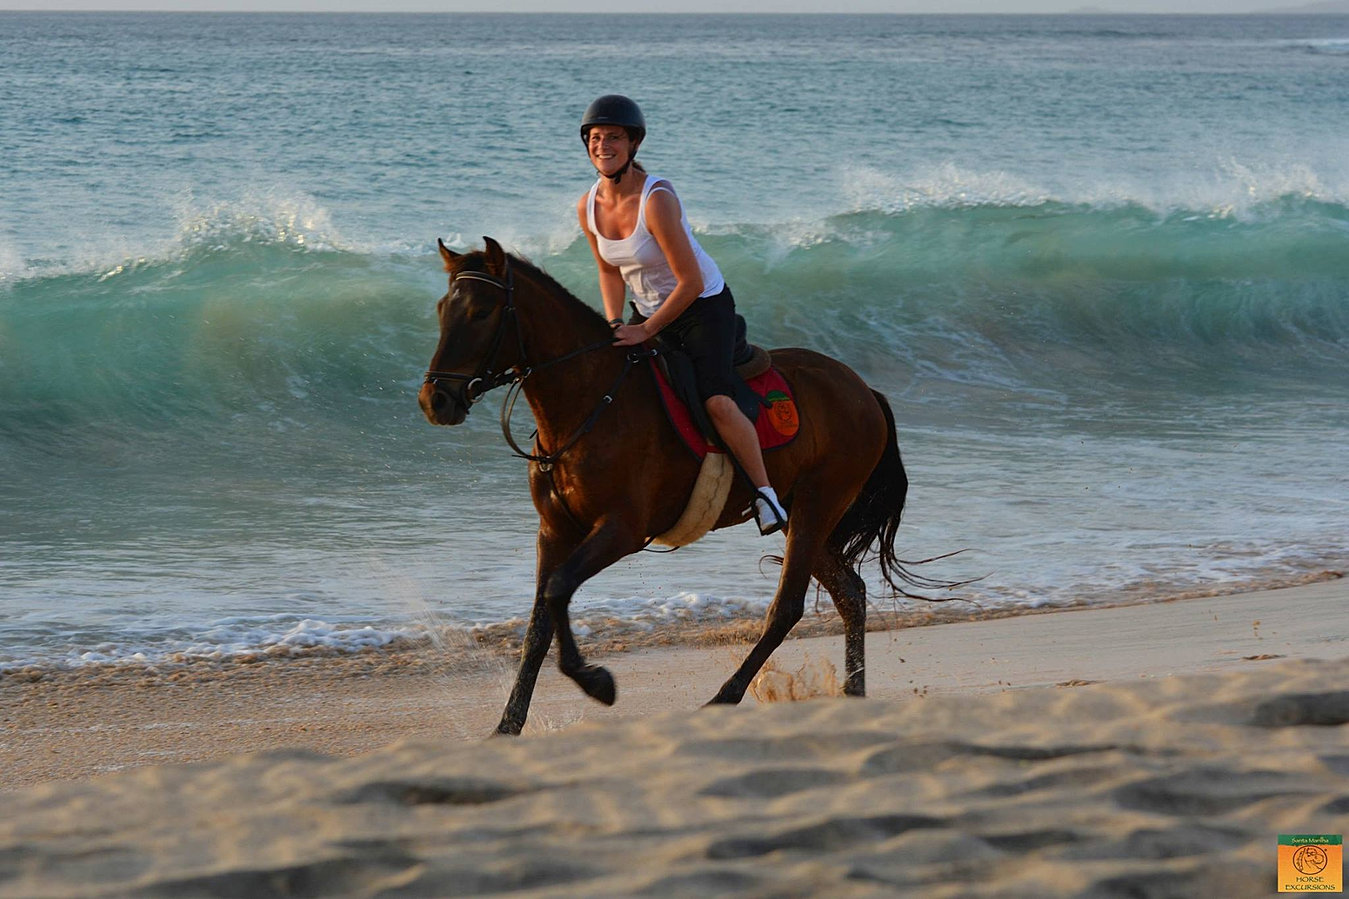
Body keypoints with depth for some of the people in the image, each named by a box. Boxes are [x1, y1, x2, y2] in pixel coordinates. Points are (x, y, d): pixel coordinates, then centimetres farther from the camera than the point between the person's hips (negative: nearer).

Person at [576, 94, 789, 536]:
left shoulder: (657, 200, -27)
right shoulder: (588, 206, -7)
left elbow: (691, 282, -25)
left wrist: (646, 331, -23)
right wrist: (615, 326, -6)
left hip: (705, 306, -7)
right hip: (649, 313, 7)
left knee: (716, 401, -26)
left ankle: (765, 493, -12)